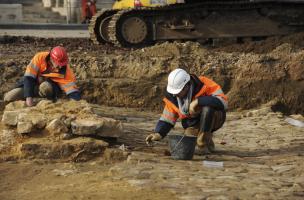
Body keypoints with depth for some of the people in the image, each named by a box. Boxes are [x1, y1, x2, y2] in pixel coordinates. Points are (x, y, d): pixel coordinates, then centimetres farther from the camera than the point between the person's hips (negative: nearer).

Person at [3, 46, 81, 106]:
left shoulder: (66, 70, -25)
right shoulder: (39, 58, -27)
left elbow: (71, 88, -23)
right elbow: (28, 78, -28)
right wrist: (28, 97, -36)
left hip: (52, 86, -1)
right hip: (34, 82, 1)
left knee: (45, 87, -40)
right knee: (9, 97, -13)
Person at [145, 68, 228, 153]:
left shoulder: (204, 84, -26)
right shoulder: (172, 97, -11)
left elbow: (223, 101, -35)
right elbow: (167, 119, -1)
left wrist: (198, 101, -40)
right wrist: (158, 133, -19)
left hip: (214, 118, -4)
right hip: (194, 123, 4)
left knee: (207, 107, -36)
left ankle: (203, 141, -19)